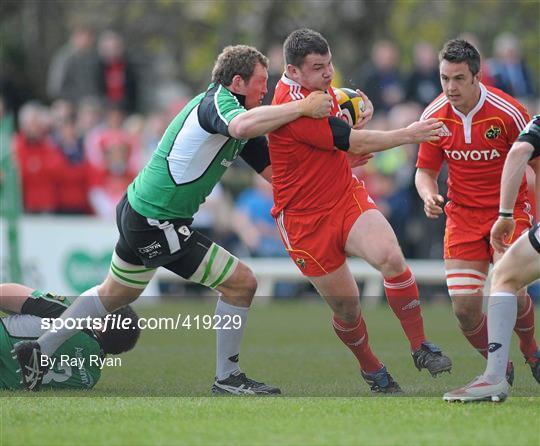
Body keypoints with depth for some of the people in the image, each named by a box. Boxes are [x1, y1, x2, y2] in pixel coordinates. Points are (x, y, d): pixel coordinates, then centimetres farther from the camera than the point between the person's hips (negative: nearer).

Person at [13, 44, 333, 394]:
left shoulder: (231, 109, 11)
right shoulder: (217, 102, -18)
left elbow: (274, 169, 9)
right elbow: (242, 126, -45)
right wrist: (302, 108, -42)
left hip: (137, 209, 11)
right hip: (158, 225, -11)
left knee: (115, 293, 29)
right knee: (241, 282, -5)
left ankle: (40, 351, 35)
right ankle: (227, 377, 7)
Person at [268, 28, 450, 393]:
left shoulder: (317, 87, 5)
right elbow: (356, 143, -19)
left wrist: (358, 114, 4)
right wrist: (408, 135, -10)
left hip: (348, 197, 6)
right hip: (306, 219, -6)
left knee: (391, 257, -23)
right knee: (346, 306, 1)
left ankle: (420, 346, -15)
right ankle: (372, 370, 27)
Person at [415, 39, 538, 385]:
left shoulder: (508, 112, -16)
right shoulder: (435, 116, -6)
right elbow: (425, 170, 6)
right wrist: (429, 195, -16)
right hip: (462, 216, 3)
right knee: (465, 308, -9)